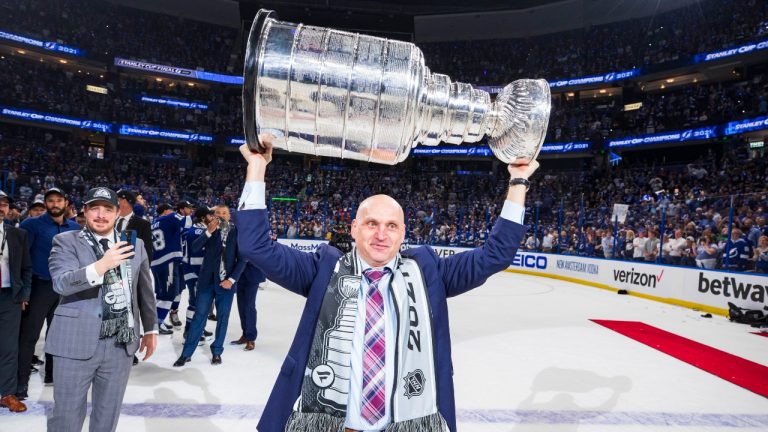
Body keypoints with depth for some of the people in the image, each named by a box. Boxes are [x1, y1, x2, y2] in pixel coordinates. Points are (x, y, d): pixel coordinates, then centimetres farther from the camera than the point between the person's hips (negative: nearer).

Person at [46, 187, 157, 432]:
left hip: (121, 344, 3)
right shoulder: (66, 241, -2)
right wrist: (101, 266, -34)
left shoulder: (135, 244, 8)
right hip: (77, 342, -3)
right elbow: (60, 282, -19)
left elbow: (145, 290, 15)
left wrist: (150, 328, 19)